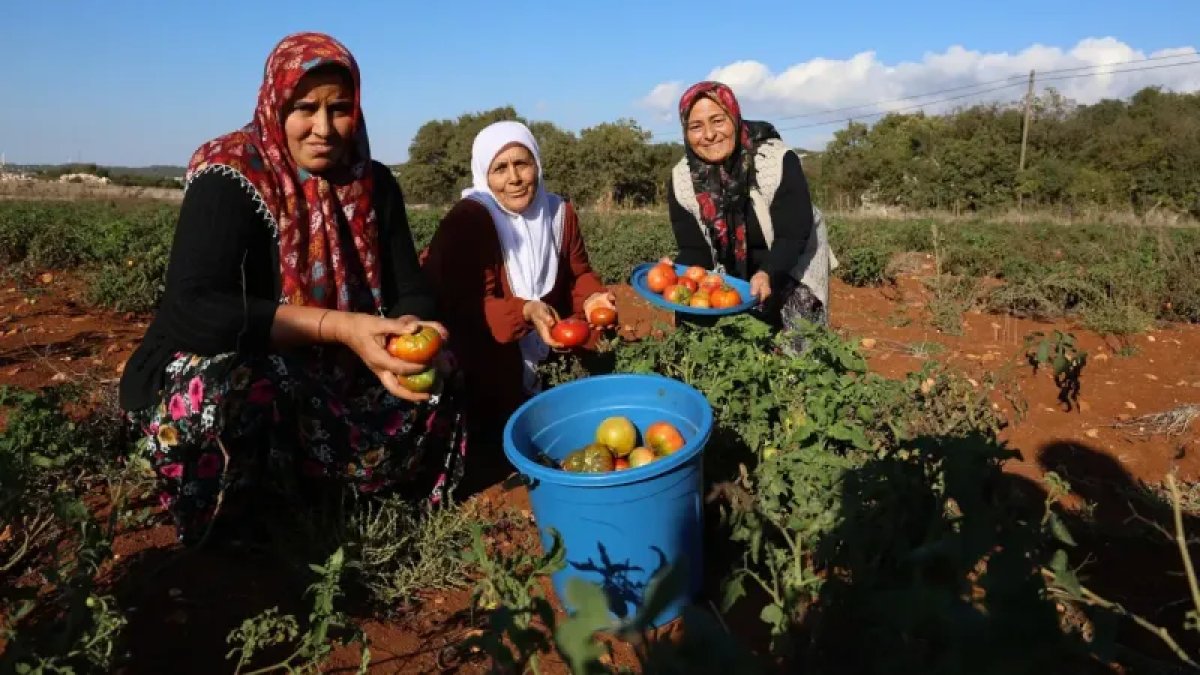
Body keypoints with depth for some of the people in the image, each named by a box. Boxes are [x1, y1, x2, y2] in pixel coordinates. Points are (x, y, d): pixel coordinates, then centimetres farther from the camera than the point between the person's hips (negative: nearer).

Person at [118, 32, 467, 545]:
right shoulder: (231, 178, -18)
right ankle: (224, 515, -5)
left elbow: (410, 290, -5)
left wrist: (414, 333, -29)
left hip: (323, 381, 6)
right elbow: (191, 310, -30)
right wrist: (337, 325, -38)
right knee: (232, 383, -37)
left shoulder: (374, 184, -3)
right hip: (205, 380, -5)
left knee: (430, 387, -10)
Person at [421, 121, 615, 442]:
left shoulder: (559, 211, -1)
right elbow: (464, 308, -23)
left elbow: (578, 274, 7)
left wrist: (592, 298, -17)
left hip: (547, 359, 5)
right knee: (496, 437, 2)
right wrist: (526, 312, -39)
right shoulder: (466, 221, -18)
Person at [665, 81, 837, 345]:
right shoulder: (681, 181, -16)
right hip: (729, 281, 3)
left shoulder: (780, 162, -25)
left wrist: (767, 275, -44)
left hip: (791, 274, -2)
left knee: (796, 347, 0)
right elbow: (694, 250, -13)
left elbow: (793, 236, -25)